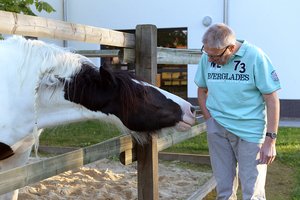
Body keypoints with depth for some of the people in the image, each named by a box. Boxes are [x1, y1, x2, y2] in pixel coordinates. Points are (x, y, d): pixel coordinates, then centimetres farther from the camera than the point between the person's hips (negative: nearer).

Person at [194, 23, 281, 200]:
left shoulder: (255, 56, -13)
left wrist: (270, 140, -13)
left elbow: (272, 100, -10)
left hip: (251, 131, -4)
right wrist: (210, 119, 2)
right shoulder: (207, 57, -1)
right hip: (217, 130, 4)